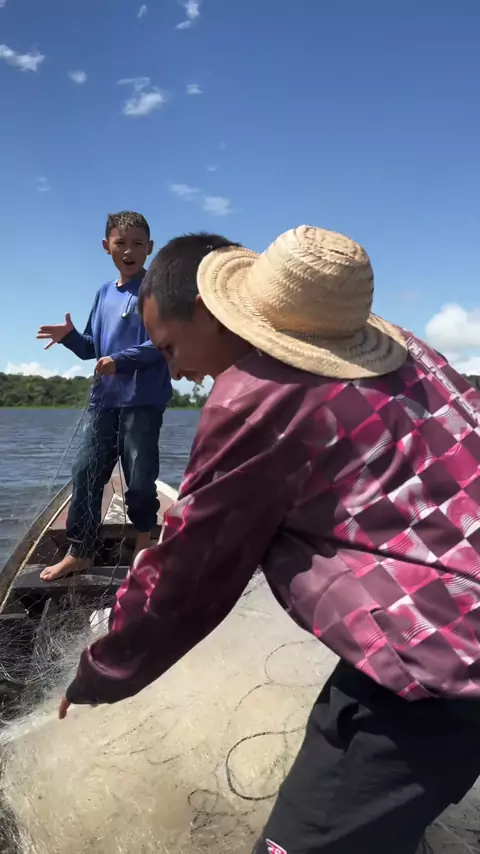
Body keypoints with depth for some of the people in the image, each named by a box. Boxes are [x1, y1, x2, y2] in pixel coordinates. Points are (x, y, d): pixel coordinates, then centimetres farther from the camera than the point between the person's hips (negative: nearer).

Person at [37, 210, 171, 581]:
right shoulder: (104, 294, 15)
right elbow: (92, 349, 19)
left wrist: (121, 360, -20)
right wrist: (70, 336, -1)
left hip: (143, 400, -6)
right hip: (104, 399, 6)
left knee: (140, 479, 2)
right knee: (86, 473, 5)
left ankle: (144, 549, 23)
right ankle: (79, 553, 16)